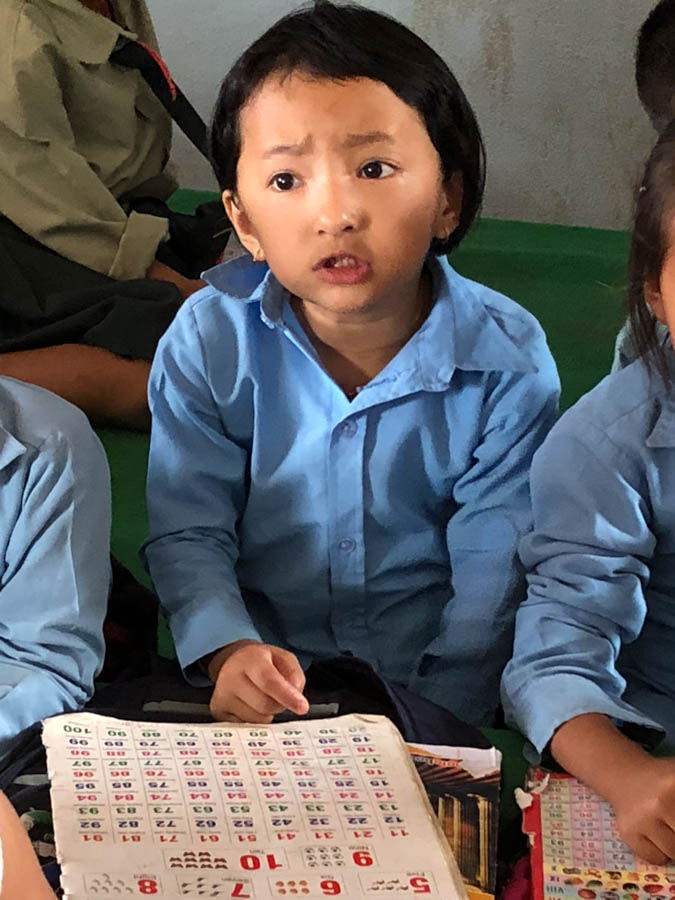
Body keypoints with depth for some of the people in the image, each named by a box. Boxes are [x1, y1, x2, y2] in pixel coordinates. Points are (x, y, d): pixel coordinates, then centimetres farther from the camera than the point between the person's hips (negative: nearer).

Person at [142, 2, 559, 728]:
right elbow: (187, 533, -3)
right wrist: (228, 650, -21)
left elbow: (493, 578, -8)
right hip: (264, 666, -1)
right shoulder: (208, 342, -9)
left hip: (425, 679, 1)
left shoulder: (508, 361, -12)